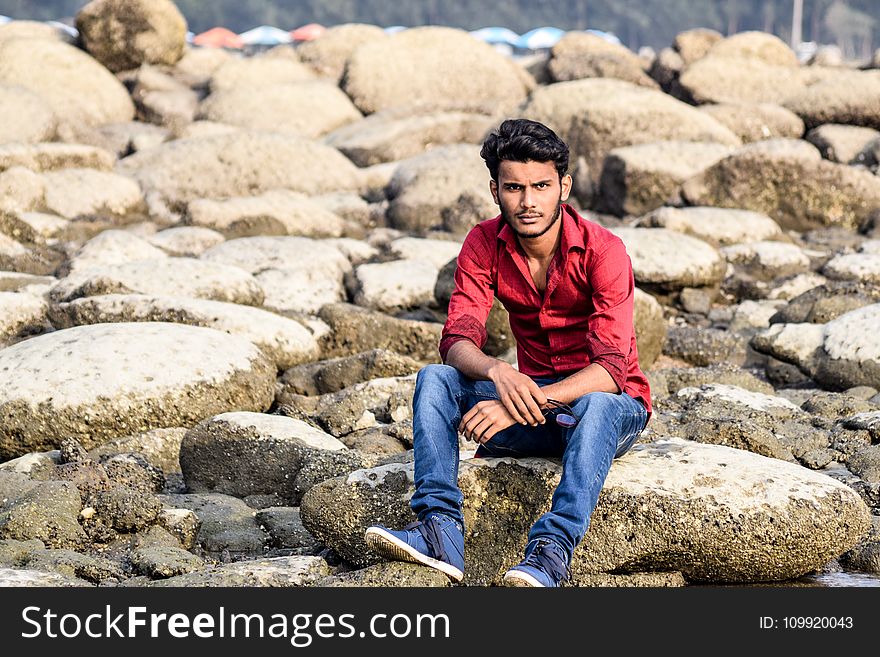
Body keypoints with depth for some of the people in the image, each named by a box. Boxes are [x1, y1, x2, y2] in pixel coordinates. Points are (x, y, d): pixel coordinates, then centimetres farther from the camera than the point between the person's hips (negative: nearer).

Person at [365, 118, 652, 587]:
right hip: (535, 399, 4)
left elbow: (611, 370, -28)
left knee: (596, 406, -39)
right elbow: (456, 341, -14)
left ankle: (552, 551, -50)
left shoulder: (603, 251, -18)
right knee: (435, 379, -19)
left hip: (613, 404, -4)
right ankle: (441, 534, -33)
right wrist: (498, 372, -38)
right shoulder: (485, 244, -5)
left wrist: (522, 404, -41)